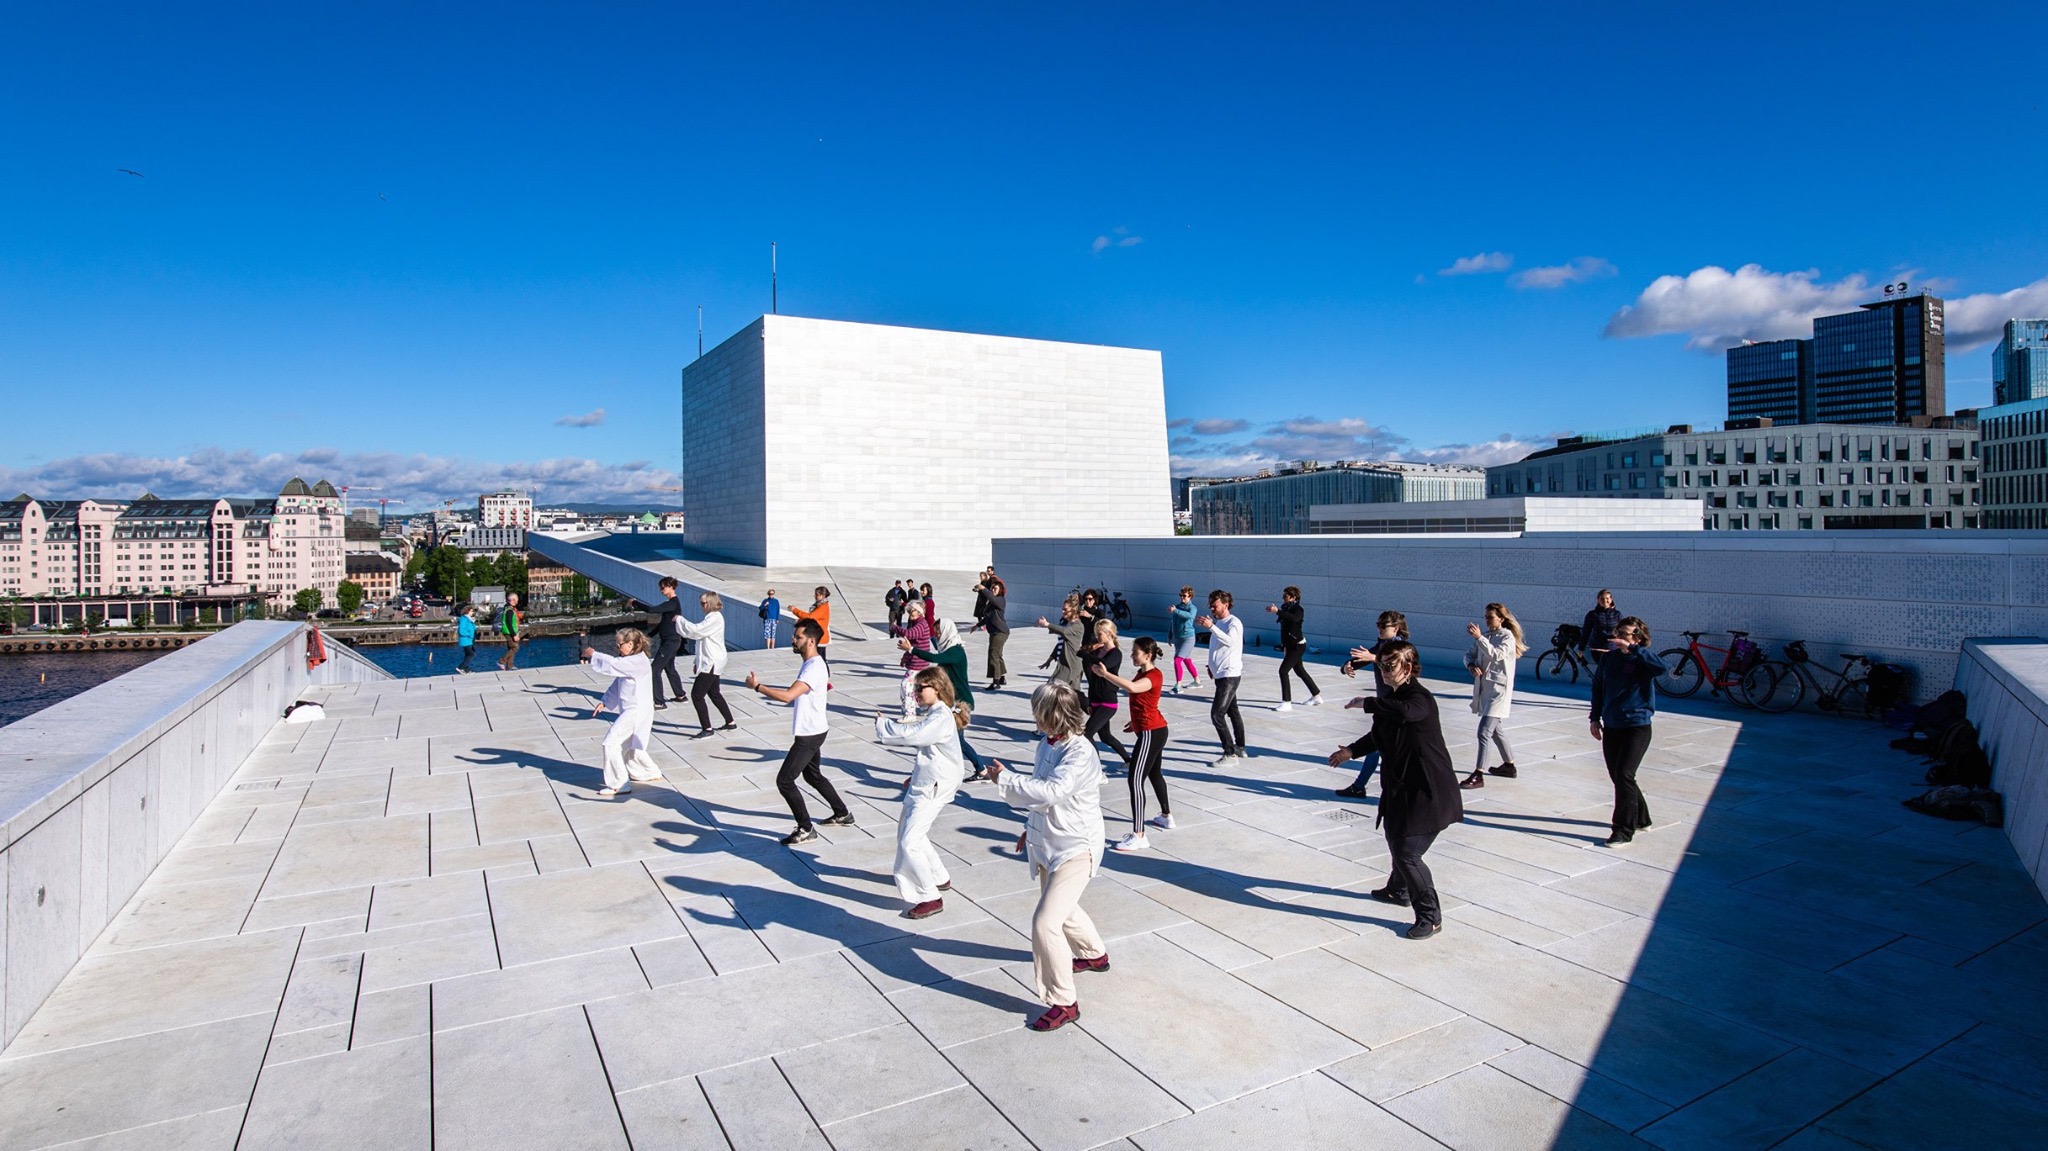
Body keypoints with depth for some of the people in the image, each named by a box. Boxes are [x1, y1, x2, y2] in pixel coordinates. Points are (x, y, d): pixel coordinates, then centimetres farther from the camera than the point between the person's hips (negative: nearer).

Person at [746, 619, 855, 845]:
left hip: (809, 735, -11)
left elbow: (788, 696, -35)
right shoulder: (812, 664, 9)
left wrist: (757, 686, -26)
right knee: (813, 776, 23)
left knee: (784, 780, -7)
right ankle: (843, 814, 36)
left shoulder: (814, 668, -24)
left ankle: (806, 829, 3)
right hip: (810, 733, 11)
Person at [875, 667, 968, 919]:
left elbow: (912, 735, -32)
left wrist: (883, 724, -19)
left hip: (934, 787, -11)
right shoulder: (930, 712, 10)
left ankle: (931, 898, -3)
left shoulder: (942, 718, -22)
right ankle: (939, 878, 39)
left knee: (909, 842, -13)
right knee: (907, 831, 23)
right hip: (924, 782, 11)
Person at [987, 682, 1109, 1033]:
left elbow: (1051, 791, -41)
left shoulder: (1080, 754, -27)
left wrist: (1004, 777, -32)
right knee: (1061, 908, 28)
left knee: (1046, 922, -16)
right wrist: (1031, 828, 20)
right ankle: (1095, 954, 56)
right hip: (1047, 844, 9)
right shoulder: (1047, 744, 0)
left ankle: (1064, 1002, 0)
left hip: (1076, 849, -9)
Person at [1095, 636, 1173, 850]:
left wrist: (1105, 674, -41)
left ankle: (1138, 836, -12)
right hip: (1155, 731, 11)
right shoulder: (1144, 673, 9)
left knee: (1136, 780, -12)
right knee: (1154, 774, 27)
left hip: (1151, 733, -11)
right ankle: (1166, 817, 46)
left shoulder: (1154, 675, -22)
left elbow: (1131, 687, -43)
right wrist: (1136, 721, 30)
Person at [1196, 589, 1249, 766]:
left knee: (1217, 714, -14)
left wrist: (1211, 626, -43)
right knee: (1232, 712, 18)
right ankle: (1240, 749, 30)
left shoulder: (1234, 622, -15)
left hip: (1230, 675, -10)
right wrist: (1212, 666, 15)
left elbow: (1230, 641, -35)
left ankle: (1231, 754, -8)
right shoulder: (1217, 622, 13)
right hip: (1221, 674, 10)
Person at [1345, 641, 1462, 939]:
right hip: (1402, 786, 10)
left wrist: (1367, 702, -36)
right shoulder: (1393, 698, 9)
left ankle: (1430, 917, 4)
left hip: (1427, 791, -10)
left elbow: (1405, 712, -46)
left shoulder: (1419, 698, -20)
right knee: (1396, 840, 26)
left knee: (1407, 852, -10)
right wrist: (1352, 750, 24)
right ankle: (1399, 890, 50)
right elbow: (1381, 735, 25)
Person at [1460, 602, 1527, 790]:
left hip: (1498, 690, -8)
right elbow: (1470, 654, 11)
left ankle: (1478, 775, -16)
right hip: (1484, 688, 8)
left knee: (1484, 731, -15)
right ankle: (1509, 765, 39)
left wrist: (1479, 637, -32)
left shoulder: (1507, 637, -10)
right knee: (1495, 729, 22)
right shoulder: (1486, 636, 11)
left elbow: (1496, 655, -26)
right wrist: (1471, 665, -11)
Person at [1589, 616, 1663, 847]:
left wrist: (1632, 649, -32)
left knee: (1624, 775, -12)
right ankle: (1640, 818, 34)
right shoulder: (1608, 657, 6)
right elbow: (1598, 687, 15)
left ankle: (1624, 830, -2)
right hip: (1611, 726, 6)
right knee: (1616, 775, 13)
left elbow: (1660, 667, -33)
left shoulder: (1642, 659, -9)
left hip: (1637, 726, -6)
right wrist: (1595, 718, 12)